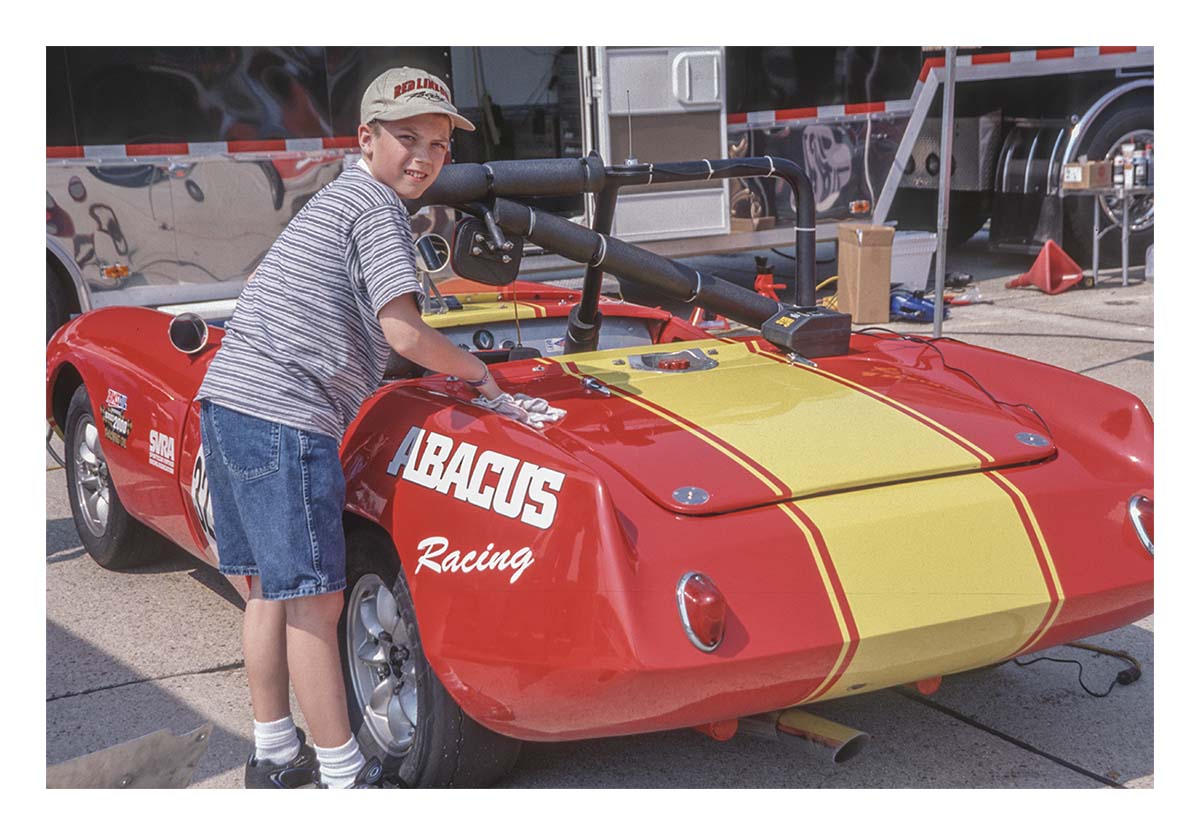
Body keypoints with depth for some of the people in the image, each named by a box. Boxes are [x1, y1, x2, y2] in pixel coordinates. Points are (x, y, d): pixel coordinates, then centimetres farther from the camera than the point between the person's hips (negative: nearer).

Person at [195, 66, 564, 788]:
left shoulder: (335, 199, 22)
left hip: (227, 402, 10)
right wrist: (477, 373, 0)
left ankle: (275, 754, 27)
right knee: (316, 602, -5)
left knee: (270, 589, 16)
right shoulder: (377, 207, -6)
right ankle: (344, 777, 2)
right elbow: (403, 330, -15)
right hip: (282, 417, -10)